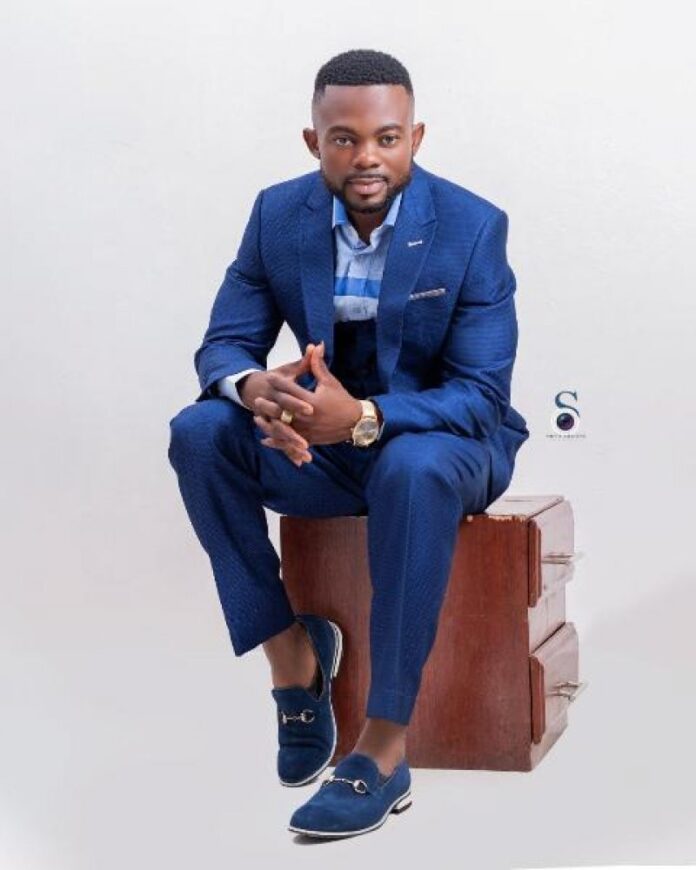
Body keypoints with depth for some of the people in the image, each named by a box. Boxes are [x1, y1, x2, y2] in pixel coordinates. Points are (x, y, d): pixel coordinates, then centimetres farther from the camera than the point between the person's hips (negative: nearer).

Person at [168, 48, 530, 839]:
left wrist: (363, 416, -40)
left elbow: (481, 396, -22)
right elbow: (224, 343, -6)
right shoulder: (279, 213, -7)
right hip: (326, 443, 4)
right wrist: (254, 388, -33)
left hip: (448, 441, -4)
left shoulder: (472, 226, -18)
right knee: (199, 434, -23)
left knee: (414, 469, -39)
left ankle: (384, 751, -32)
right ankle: (293, 649, -10)